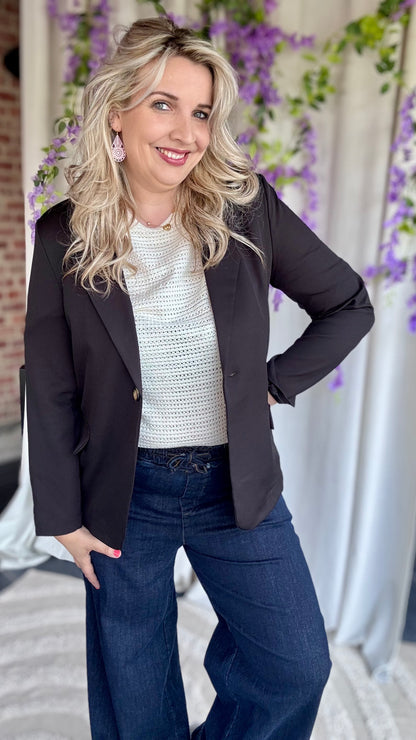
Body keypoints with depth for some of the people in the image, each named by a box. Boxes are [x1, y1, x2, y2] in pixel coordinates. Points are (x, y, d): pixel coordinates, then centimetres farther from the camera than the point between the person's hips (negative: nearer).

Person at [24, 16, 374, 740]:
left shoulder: (247, 210, -7)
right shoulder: (65, 235, -8)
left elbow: (348, 305, 3)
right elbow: (50, 389, -3)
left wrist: (276, 382, -5)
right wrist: (63, 515, -2)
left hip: (237, 484, 1)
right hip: (124, 493, 0)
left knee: (299, 665, 12)